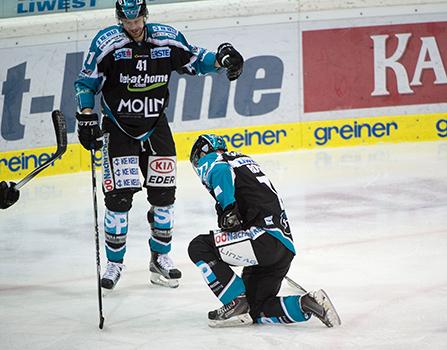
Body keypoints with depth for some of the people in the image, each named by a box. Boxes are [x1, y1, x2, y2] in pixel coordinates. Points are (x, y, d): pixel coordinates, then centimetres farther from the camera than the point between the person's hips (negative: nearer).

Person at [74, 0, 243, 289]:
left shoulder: (167, 39, -6)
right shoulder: (107, 43, -14)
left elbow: (194, 59, 8)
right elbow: (86, 82, -7)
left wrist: (221, 59, -10)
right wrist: (86, 118, -16)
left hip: (155, 128, 3)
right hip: (119, 130, -3)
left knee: (164, 194, 5)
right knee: (118, 197, -7)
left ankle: (160, 258, 19)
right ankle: (114, 263, 6)